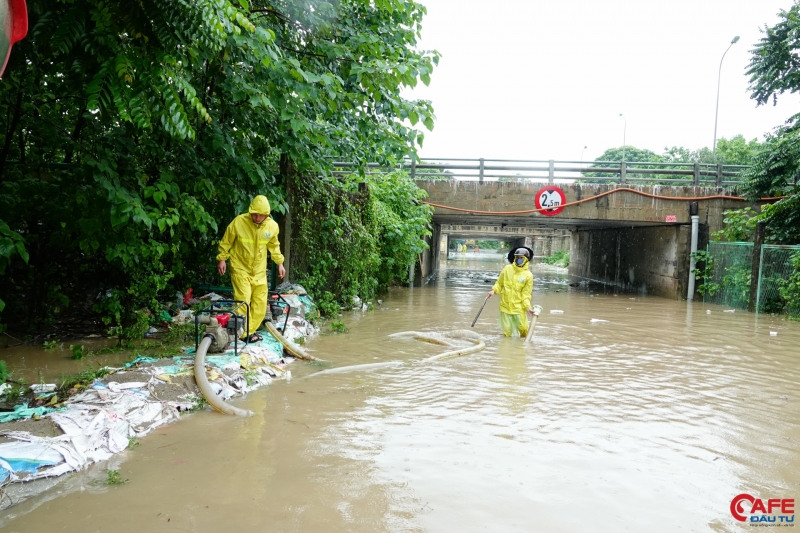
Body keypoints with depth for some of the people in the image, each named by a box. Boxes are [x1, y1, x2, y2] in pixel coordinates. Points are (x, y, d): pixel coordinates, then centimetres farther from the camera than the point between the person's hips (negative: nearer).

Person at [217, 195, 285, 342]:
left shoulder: (272, 226, -6)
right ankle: (245, 333, -3)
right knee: (243, 300, -12)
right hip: (240, 268, -4)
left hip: (259, 270, 4)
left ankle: (252, 330, 20)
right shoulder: (239, 222, -18)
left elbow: (274, 245, 11)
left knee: (260, 302, 6)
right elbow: (226, 241, -5)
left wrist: (280, 263, 11)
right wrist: (222, 259, -4)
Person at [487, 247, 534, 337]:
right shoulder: (507, 268, 2)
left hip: (519, 307, -1)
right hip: (505, 306, 1)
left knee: (523, 329, -1)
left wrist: (527, 307, -11)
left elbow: (526, 294, -1)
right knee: (507, 331, 4)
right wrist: (494, 290, -5)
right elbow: (499, 283, 12)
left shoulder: (528, 275, -3)